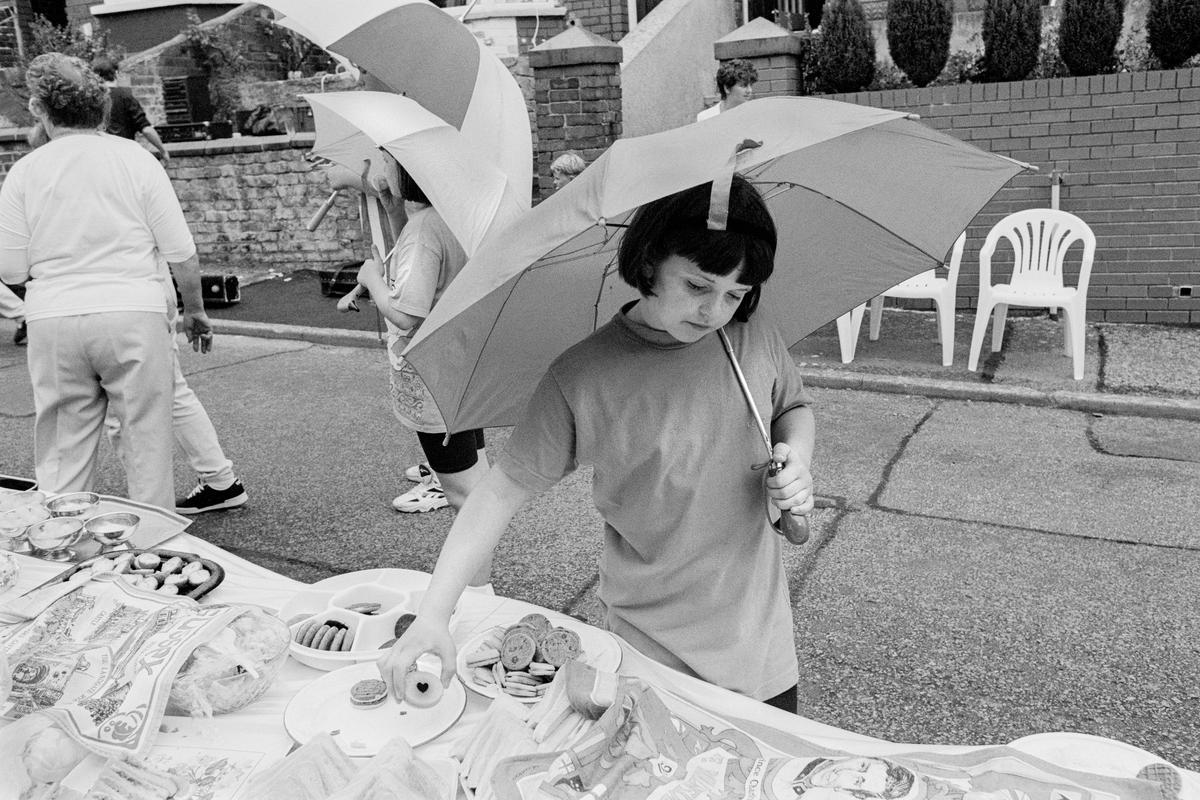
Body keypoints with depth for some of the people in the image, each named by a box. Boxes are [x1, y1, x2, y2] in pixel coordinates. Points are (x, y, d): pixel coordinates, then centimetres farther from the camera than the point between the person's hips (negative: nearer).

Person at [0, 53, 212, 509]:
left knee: (61, 454, 11)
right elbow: (181, 252, -2)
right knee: (147, 442, 7)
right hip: (134, 315, -1)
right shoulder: (135, 159, -1)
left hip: (53, 321, 1)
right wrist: (194, 311, 11)